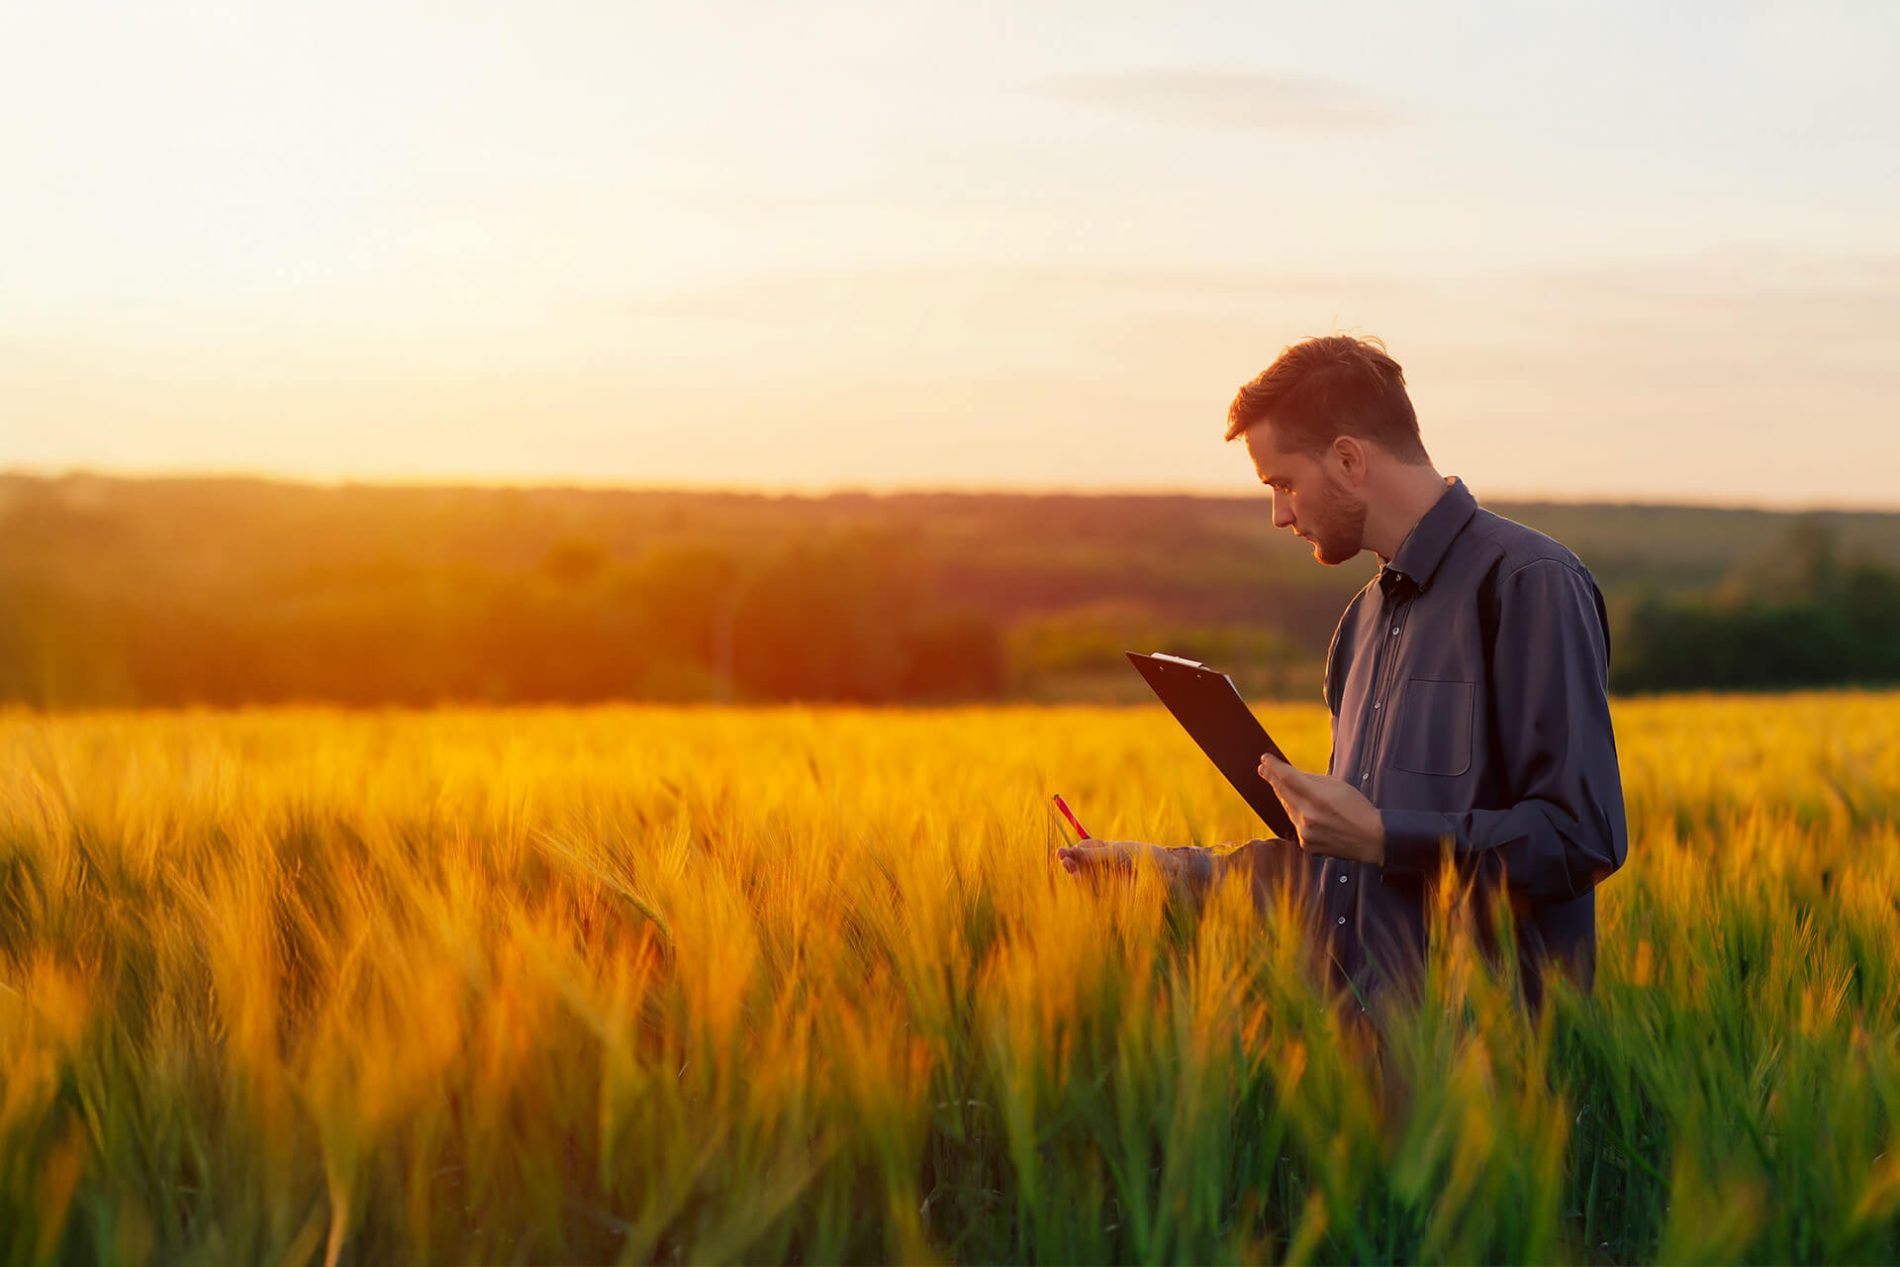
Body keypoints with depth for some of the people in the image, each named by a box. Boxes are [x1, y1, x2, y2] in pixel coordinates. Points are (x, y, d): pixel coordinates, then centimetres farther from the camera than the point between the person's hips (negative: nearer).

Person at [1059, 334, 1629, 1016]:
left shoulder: (1530, 582, -7)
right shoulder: (1366, 619, 21)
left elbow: (1581, 840, -14)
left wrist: (1379, 835, -13)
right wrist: (1176, 869, 20)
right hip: (1361, 1024, 7)